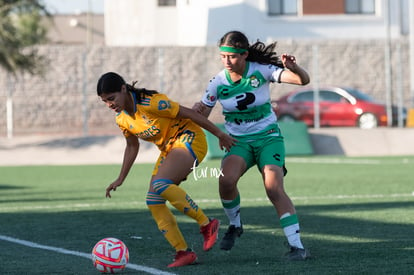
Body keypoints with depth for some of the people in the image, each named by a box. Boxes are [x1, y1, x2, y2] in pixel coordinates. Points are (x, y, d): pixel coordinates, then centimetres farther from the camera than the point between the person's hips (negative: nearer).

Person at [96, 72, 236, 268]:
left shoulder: (149, 103, -24)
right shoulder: (122, 119, 1)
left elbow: (188, 113, -18)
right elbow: (132, 147, 18)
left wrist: (220, 134, -13)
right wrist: (120, 179, 16)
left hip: (189, 139, -9)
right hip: (168, 149, 9)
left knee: (160, 185, -30)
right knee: (153, 202, -5)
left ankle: (207, 224, -19)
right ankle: (183, 252, -2)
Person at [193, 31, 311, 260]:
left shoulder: (261, 71, -12)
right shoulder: (218, 83, -6)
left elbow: (303, 80, -16)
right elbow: (201, 115, 3)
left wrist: (294, 68, -38)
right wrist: (196, 111, -20)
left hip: (268, 137, -2)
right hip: (238, 141, 2)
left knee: (274, 189, -22)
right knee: (226, 180, -27)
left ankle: (297, 246, -19)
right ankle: (234, 225, 2)